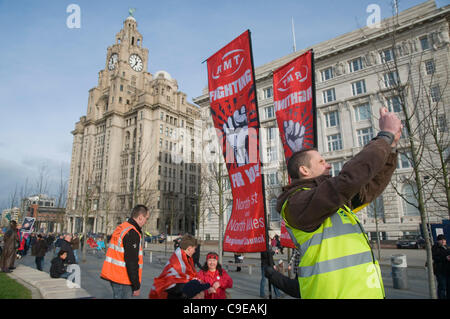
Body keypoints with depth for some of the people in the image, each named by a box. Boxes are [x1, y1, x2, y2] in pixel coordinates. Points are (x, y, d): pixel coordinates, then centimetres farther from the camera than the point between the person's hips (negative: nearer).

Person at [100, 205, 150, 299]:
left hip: (113, 275, 10)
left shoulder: (120, 228, 11)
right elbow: (132, 262, -22)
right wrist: (136, 286, -15)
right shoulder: (132, 233, -20)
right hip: (122, 280, -10)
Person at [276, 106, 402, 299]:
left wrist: (391, 146, 9)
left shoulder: (333, 203, 14)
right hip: (336, 292, -9)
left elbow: (372, 185, 19)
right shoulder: (299, 202, -17)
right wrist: (386, 136, -14)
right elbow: (349, 178, -27)